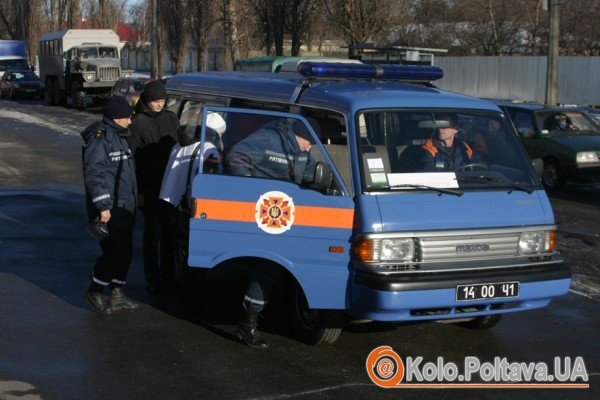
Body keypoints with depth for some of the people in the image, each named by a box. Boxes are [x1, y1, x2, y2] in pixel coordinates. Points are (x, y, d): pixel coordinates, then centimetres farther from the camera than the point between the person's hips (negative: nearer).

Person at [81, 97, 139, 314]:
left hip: (124, 207, 10)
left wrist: (133, 197, 24)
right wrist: (103, 206, -23)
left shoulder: (119, 136, 17)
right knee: (114, 251, -10)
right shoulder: (99, 138, -14)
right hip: (109, 210, -10)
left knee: (124, 251, 11)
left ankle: (117, 295, 19)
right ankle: (94, 292, 5)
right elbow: (94, 174, -20)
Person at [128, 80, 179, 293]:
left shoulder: (171, 118, 7)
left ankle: (168, 275, 21)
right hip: (149, 188, -5)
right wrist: (137, 190, -12)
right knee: (153, 232, 2)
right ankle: (152, 279, 11)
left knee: (169, 231, 11)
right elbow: (130, 158, -9)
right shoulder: (138, 123, -8)